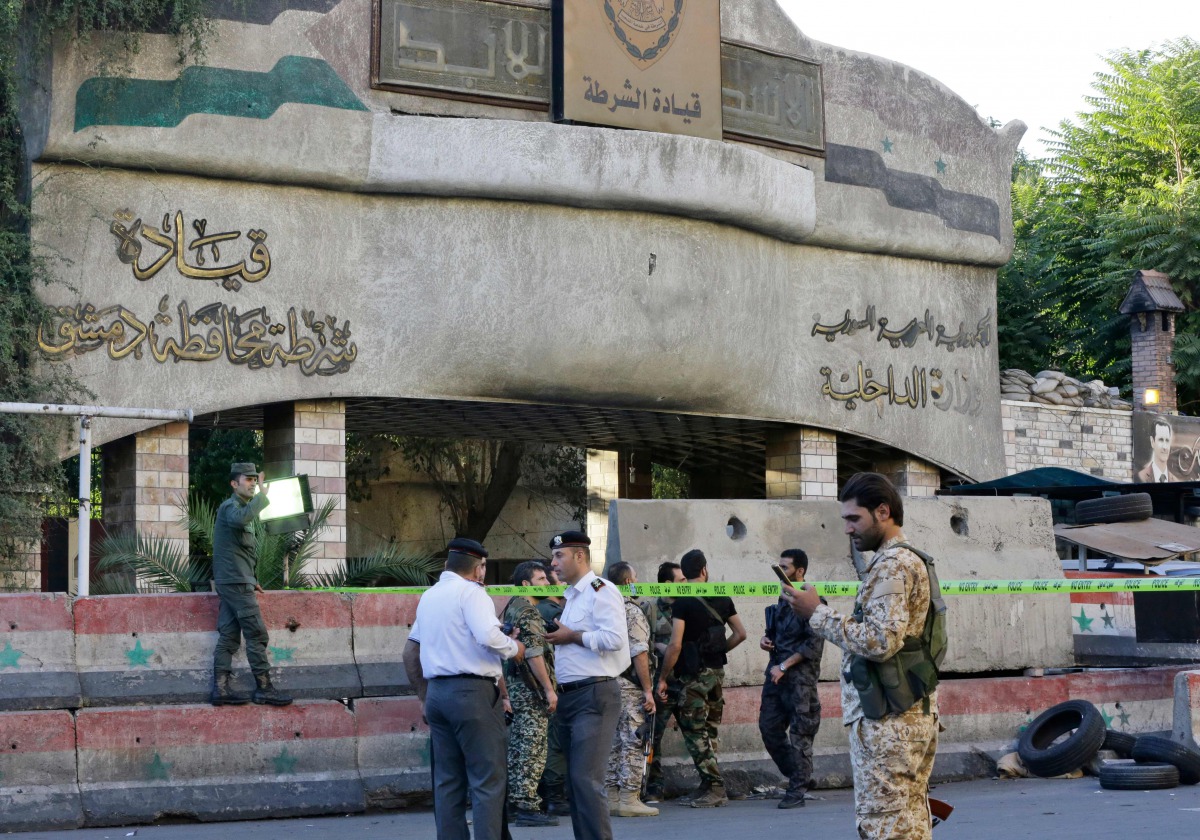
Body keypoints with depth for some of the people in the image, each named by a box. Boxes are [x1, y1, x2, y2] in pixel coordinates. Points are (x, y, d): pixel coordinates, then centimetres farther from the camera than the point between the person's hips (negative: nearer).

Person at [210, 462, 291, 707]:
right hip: (235, 582, -10)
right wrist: (262, 495, -28)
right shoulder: (230, 507, -9)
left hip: (230, 582, 10)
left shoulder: (241, 507, 23)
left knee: (229, 636, 6)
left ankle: (221, 688, 4)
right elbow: (242, 518, -36)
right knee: (256, 634, -9)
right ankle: (264, 687, -7)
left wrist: (251, 580, 25)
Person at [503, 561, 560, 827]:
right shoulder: (527, 610, -13)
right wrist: (549, 689, -19)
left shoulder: (513, 608, 18)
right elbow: (534, 653, -20)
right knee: (531, 750, -8)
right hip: (530, 688, -10)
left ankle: (514, 802, 16)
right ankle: (527, 807, -8)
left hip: (515, 686, 10)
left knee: (518, 748, 12)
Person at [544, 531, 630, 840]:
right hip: (569, 696, 10)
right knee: (575, 779, 11)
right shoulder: (571, 596, 21)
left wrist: (571, 636, -13)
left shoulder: (601, 590, -9)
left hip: (594, 695, -10)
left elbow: (614, 638, -21)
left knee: (586, 779, -13)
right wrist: (557, 637, 7)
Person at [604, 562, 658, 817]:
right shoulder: (632, 611, -11)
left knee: (614, 742, 11)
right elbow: (639, 654, -16)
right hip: (630, 685, -8)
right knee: (633, 742, -4)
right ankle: (629, 799, -5)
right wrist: (648, 690, -14)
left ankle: (612, 797, 13)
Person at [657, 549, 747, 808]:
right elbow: (740, 633, 11)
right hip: (717, 671, 7)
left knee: (694, 731, -3)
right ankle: (708, 786, 16)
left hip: (694, 673, -7)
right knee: (710, 730, 14)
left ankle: (715, 788, -6)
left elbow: (675, 645, -17)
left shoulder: (682, 602, -12)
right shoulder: (722, 598, 7)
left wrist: (662, 678, -10)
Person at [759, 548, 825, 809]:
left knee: (800, 734, -3)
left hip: (800, 674, -8)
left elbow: (814, 644, -16)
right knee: (769, 726, 6)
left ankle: (796, 791, 3)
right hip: (776, 672, 8)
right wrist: (766, 639, 7)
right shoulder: (783, 597, 15)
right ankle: (799, 777, 20)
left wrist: (784, 666, -16)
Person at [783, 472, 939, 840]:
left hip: (886, 720, -10)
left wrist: (817, 613, -14)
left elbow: (880, 642, -22)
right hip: (916, 715, 10)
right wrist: (818, 613, 12)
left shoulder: (891, 565, -13)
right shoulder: (912, 560, 19)